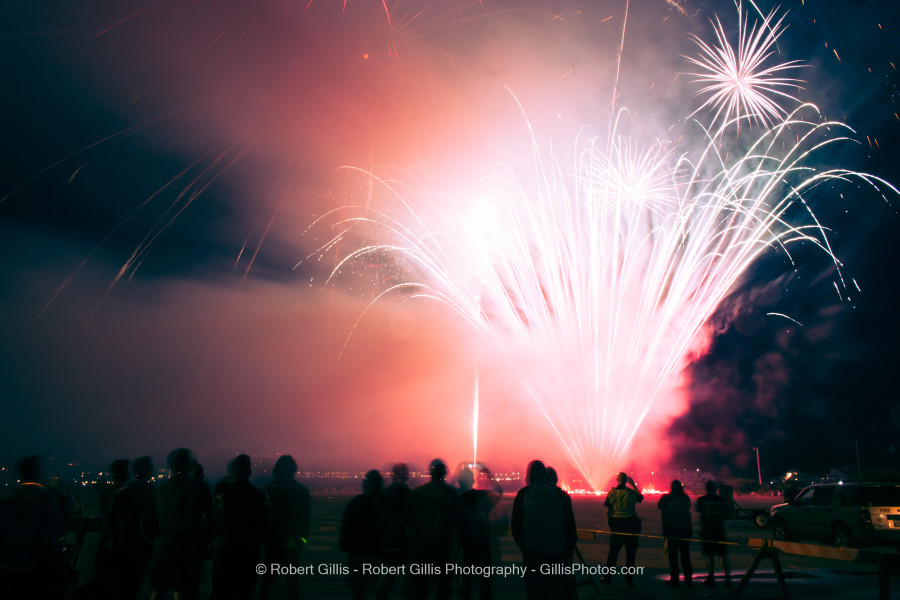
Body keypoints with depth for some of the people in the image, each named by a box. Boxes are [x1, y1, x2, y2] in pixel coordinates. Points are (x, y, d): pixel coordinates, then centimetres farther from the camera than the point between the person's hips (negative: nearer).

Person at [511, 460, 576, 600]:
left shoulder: (523, 494, 0)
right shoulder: (561, 494, 1)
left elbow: (515, 526, 2)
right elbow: (570, 527, 2)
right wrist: (569, 553, 11)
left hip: (532, 553, 0)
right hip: (558, 553, 1)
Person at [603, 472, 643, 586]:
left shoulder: (612, 493, -2)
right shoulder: (631, 492, -1)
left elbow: (607, 511, -1)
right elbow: (641, 498, 22)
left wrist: (609, 523, 10)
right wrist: (633, 485, 24)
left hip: (617, 523, 0)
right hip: (631, 523, 0)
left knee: (613, 552, 10)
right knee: (630, 553, 8)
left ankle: (608, 577, 14)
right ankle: (629, 579, 10)